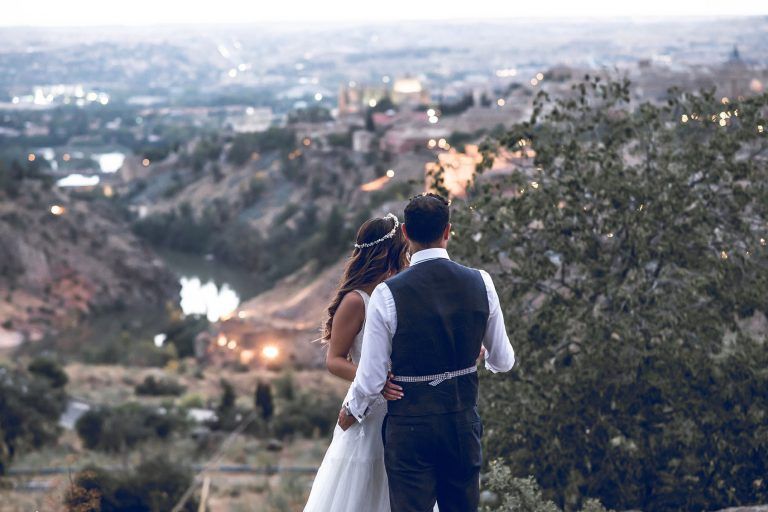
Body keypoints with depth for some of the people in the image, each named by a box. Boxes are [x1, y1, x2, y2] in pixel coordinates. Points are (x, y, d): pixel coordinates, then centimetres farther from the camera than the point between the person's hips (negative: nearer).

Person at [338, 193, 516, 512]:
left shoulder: (388, 294, -15)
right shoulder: (480, 283, -5)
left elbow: (371, 378, -10)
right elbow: (503, 360, 7)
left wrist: (352, 412, 11)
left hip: (410, 428, -3)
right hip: (463, 425, 4)